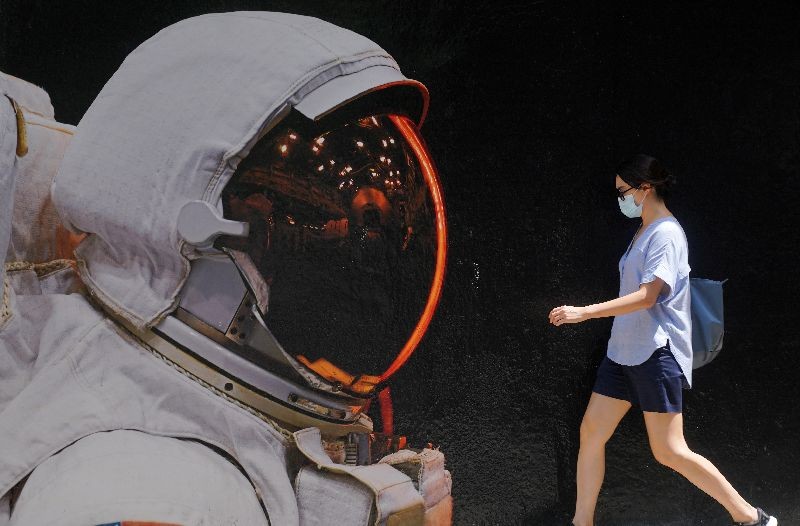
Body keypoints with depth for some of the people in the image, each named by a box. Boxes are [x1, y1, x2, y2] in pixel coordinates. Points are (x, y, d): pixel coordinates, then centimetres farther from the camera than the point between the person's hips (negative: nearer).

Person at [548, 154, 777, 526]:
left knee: (668, 451, -6)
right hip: (624, 351, 9)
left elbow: (647, 296, -23)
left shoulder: (665, 233, -13)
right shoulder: (643, 233, 15)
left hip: (656, 352, -9)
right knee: (591, 432, 6)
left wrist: (584, 312, -27)